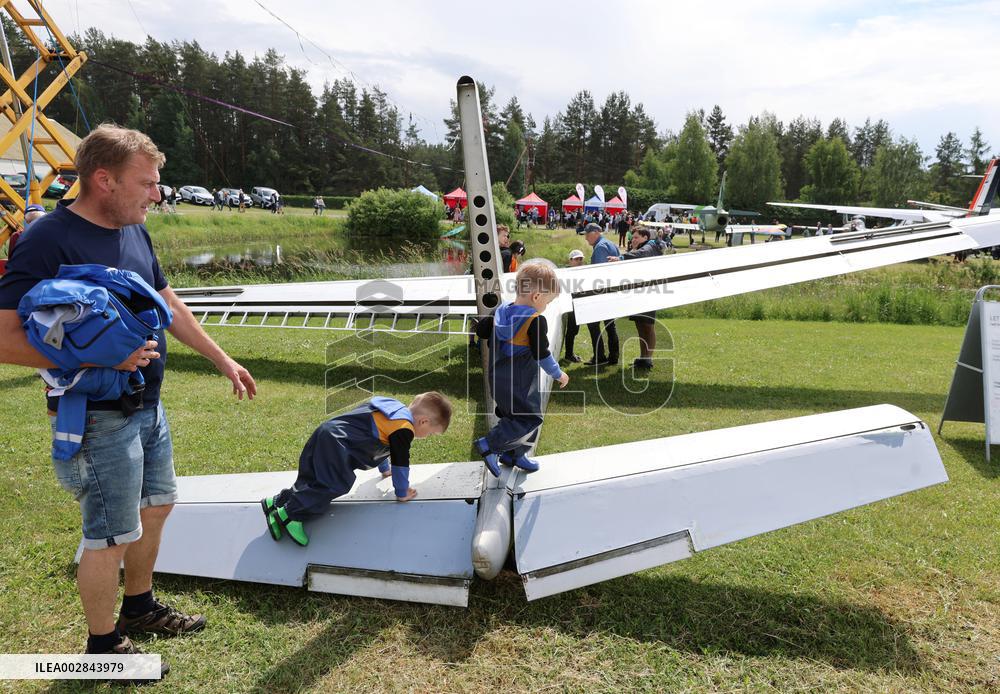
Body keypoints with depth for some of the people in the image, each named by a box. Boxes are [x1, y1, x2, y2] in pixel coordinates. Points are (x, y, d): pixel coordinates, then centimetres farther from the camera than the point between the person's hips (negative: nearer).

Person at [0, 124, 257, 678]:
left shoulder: (134, 231, 4)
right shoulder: (48, 241, -21)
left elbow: (170, 306, 15)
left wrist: (223, 361, 17)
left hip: (147, 405, 8)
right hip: (98, 419, -8)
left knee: (155, 505, 22)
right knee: (111, 535, 6)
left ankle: (140, 606, 45)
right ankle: (103, 643, 30)